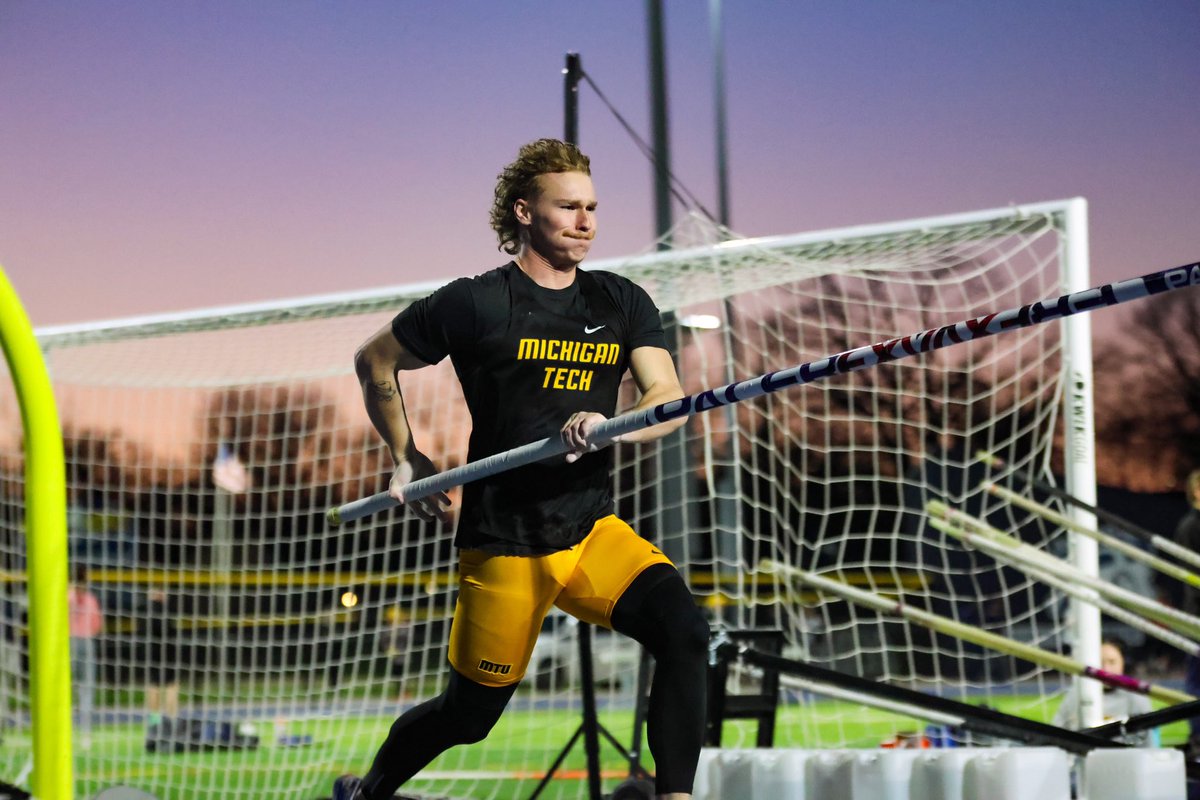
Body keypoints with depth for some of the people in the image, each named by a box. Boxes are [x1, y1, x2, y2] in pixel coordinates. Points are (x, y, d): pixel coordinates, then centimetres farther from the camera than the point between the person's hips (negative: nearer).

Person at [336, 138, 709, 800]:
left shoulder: (623, 304, 6)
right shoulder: (475, 304, -6)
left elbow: (669, 400, -5)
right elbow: (375, 362, 8)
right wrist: (407, 459, 6)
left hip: (595, 534, 3)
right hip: (503, 546, -3)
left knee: (684, 631, -23)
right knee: (470, 715, 7)